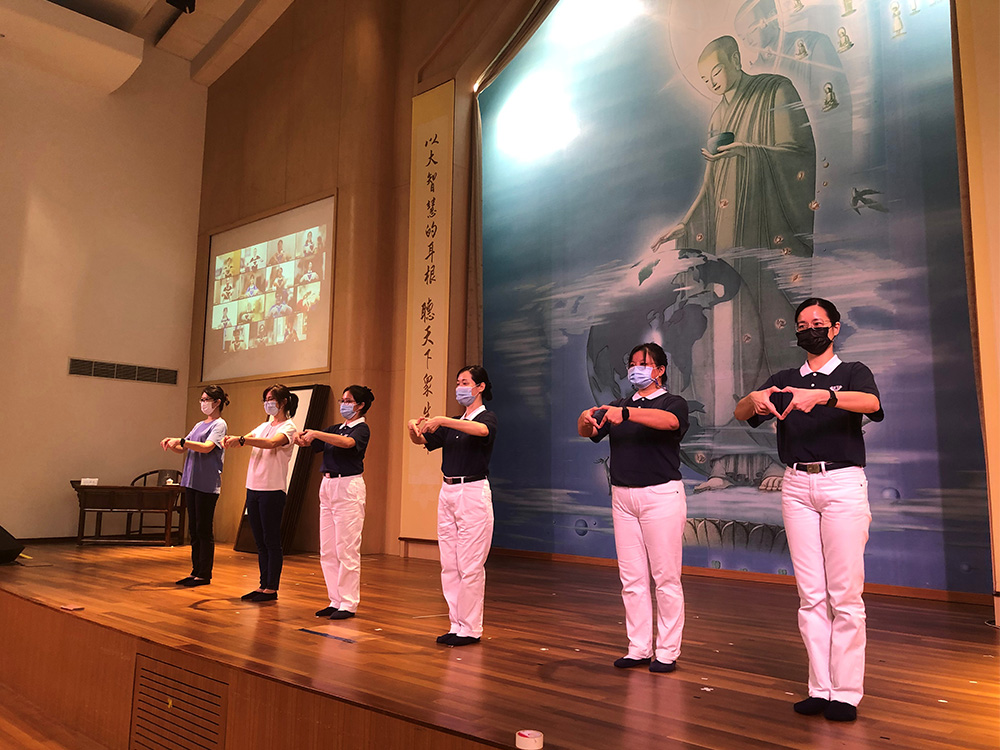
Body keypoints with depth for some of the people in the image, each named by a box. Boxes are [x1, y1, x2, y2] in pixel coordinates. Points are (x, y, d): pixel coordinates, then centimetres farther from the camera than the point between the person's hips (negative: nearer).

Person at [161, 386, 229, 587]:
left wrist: (181, 441, -23)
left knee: (204, 529, -4)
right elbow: (183, 449, 18)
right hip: (191, 482, 8)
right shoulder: (199, 425, 20)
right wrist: (172, 443, -3)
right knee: (194, 529, 11)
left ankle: (205, 574, 3)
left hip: (208, 484, -8)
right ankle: (196, 571, 18)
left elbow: (207, 447, -19)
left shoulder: (219, 424, -5)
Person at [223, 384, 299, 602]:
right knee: (260, 541, 12)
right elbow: (245, 441, 5)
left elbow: (271, 443, -26)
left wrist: (241, 439, -33)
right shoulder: (263, 426, 17)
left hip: (272, 490, -7)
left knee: (272, 541, -1)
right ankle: (263, 586, 20)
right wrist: (231, 440, -17)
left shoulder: (288, 427, -6)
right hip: (253, 488, 7)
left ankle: (272, 589, 6)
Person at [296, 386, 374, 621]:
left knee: (347, 549, -5)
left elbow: (347, 442, -27)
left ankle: (349, 604, 4)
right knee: (327, 550, 10)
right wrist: (302, 436, -14)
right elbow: (309, 442, 8)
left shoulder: (361, 429, -5)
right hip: (327, 486, 8)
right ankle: (335, 601, 18)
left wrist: (316, 433, -27)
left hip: (349, 488, -8)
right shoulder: (336, 428, 17)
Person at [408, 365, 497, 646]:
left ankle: (472, 629, 5)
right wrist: (414, 426, -8)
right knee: (449, 564, 8)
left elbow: (481, 430, -28)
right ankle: (456, 624, 16)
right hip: (448, 493, 7)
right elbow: (421, 440, 14)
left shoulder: (487, 417, -4)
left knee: (470, 565, -4)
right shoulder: (453, 423, 17)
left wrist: (441, 420, -33)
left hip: (474, 493, -7)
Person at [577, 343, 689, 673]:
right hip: (623, 496, 5)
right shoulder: (616, 406, 17)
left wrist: (625, 413, -37)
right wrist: (586, 417, -21)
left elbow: (669, 421, -23)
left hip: (662, 494, -5)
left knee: (666, 577, -1)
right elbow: (586, 431, 3)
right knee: (632, 578, 7)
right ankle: (638, 649, 16)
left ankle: (667, 652, 8)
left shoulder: (673, 403, 2)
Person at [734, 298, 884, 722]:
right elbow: (741, 414, 2)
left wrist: (822, 395, -34)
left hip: (843, 483, -3)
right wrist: (754, 399, -22)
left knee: (845, 594, -4)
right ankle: (820, 688, 8)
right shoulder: (784, 381, 18)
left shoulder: (853, 373, 9)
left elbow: (871, 402, -15)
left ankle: (846, 693, 2)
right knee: (810, 595, 3)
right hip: (797, 486, 3)